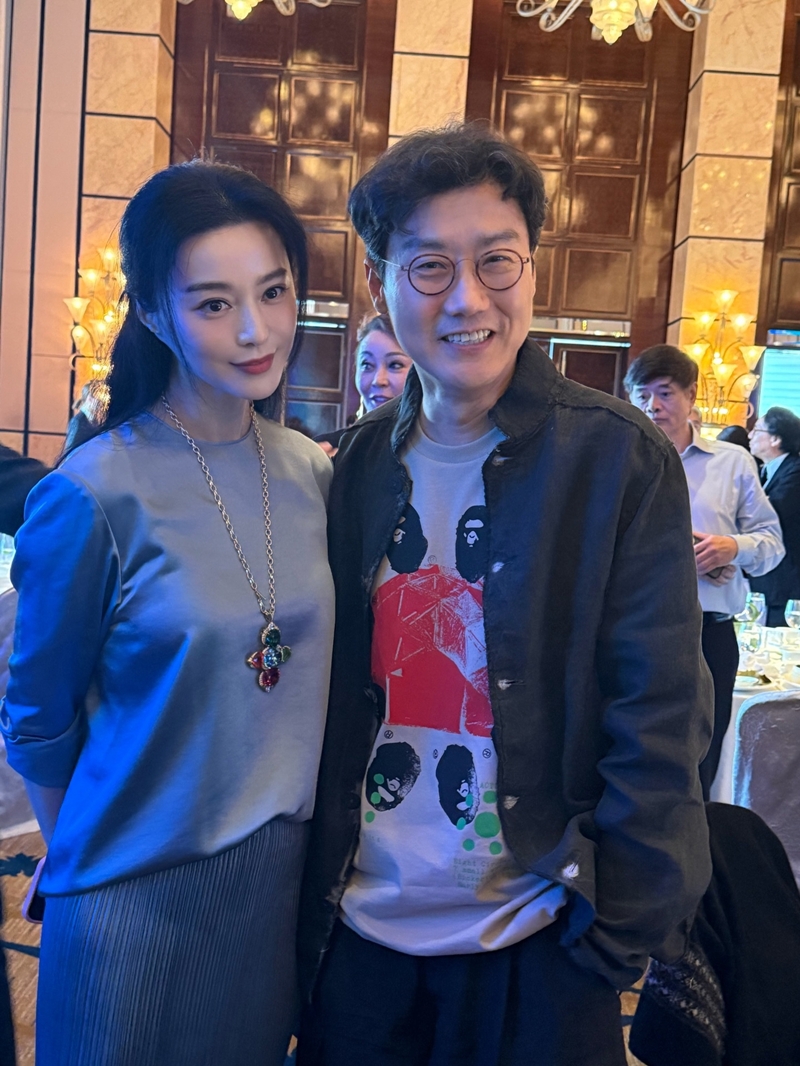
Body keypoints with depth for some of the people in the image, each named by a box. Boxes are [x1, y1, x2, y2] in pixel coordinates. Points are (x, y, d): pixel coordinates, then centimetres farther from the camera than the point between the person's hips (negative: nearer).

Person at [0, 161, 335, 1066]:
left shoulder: (313, 474, -4)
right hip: (142, 895, -4)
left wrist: (285, 833, 12)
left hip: (286, 879, 5)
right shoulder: (94, 496, -18)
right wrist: (84, 860, 7)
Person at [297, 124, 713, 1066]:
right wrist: (310, 884, 6)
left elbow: (658, 725, -11)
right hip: (359, 929, 4)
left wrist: (624, 934, -11)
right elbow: (336, 696, 6)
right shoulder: (360, 463, 0)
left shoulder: (619, 459, -12)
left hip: (534, 949, -3)